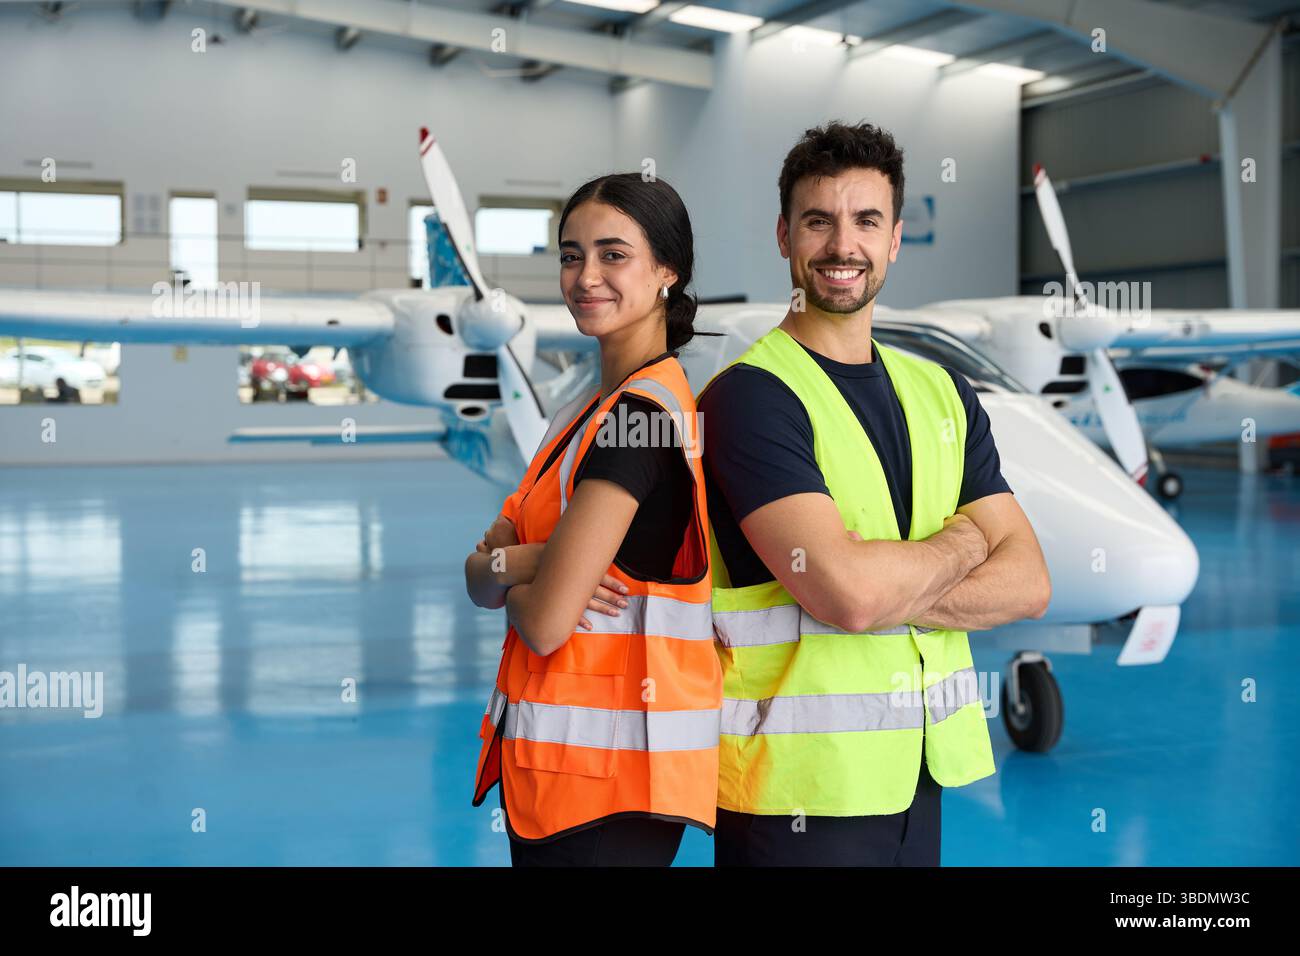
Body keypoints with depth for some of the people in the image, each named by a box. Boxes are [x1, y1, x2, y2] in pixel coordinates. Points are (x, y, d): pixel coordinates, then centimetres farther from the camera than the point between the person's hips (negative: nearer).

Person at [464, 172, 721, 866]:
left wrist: (507, 571, 0)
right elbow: (477, 579, 8)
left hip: (609, 767, -8)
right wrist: (519, 562, -14)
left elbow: (546, 622, -21)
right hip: (551, 756, 9)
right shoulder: (584, 413, 12)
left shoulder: (645, 412, -17)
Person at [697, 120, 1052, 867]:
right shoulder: (750, 395, -12)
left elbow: (1028, 583, 2)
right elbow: (848, 591, -24)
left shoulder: (941, 392, 9)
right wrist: (962, 541, -5)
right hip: (799, 786, -6)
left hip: (924, 774, 6)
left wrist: (885, 593, -15)